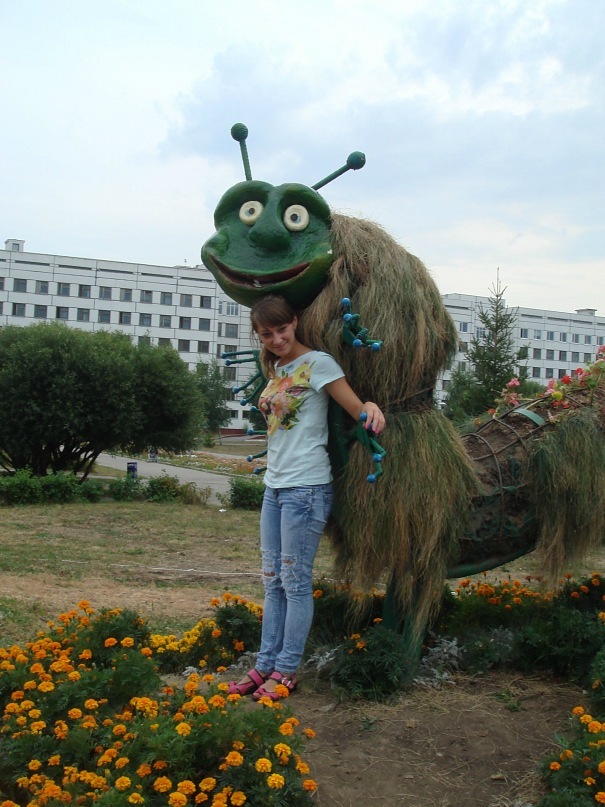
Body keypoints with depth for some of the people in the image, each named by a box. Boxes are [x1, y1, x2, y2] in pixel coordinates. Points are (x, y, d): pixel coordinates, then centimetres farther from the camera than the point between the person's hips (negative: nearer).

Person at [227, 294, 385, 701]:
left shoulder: (317, 363, -7)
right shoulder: (276, 370, 15)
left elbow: (357, 409, -14)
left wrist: (371, 406, -33)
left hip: (306, 487, -8)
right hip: (275, 484, 8)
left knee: (296, 581, -1)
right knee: (273, 580, 11)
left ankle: (287, 670, 7)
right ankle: (266, 664, 18)